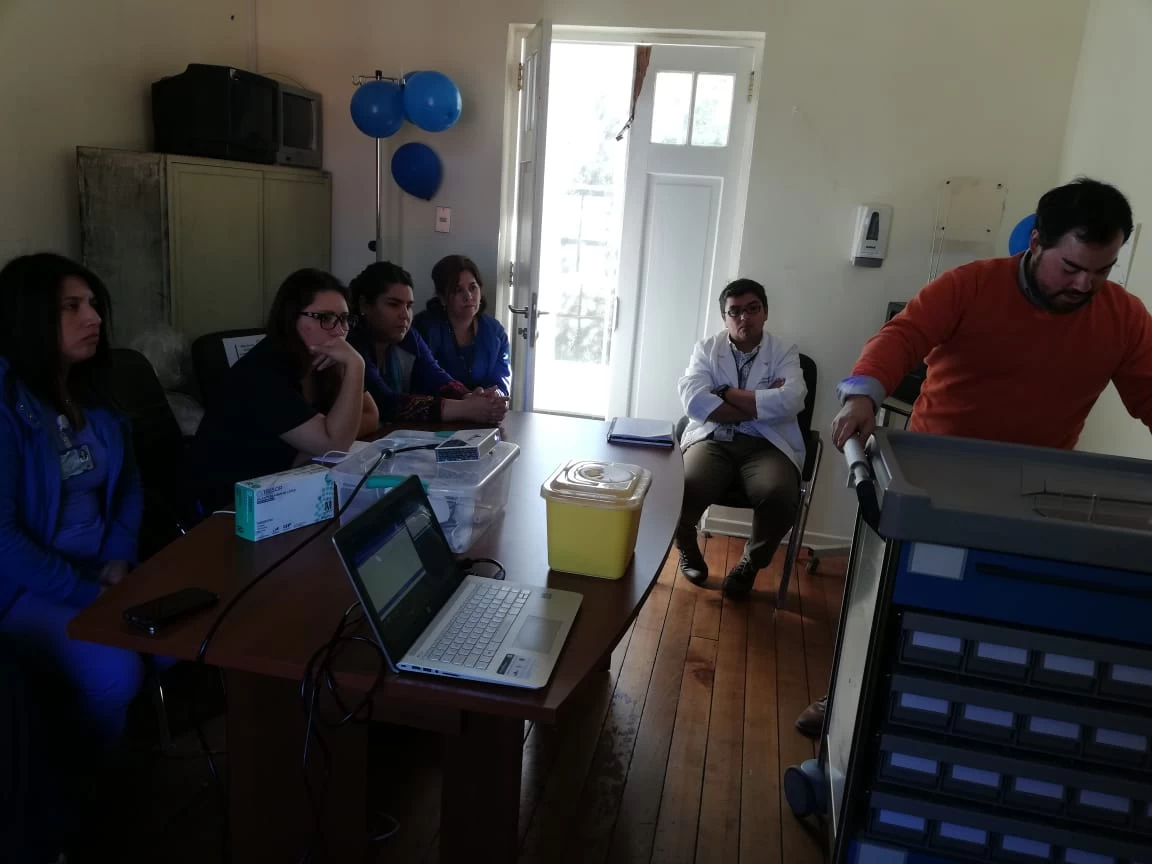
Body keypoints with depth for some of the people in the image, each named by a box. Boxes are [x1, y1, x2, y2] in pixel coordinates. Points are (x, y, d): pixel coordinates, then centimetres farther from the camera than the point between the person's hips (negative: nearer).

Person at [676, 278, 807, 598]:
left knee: (780, 497, -31)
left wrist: (727, 393, -9)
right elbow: (694, 403, -10)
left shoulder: (785, 353, 7)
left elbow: (789, 402, -14)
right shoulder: (706, 349, 8)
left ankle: (750, 563, 2)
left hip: (766, 444, 0)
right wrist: (762, 405, -10)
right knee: (683, 488, -30)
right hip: (712, 439, 0)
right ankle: (687, 548, 7)